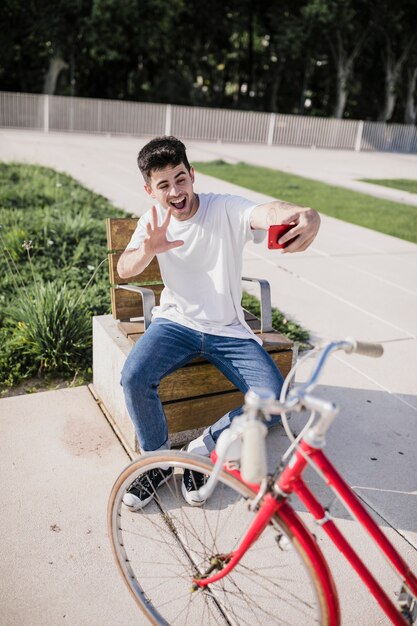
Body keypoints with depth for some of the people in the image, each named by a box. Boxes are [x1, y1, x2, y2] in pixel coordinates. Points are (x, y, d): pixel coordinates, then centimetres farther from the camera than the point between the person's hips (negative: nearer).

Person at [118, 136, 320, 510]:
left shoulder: (226, 209, -11)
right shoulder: (155, 221, 0)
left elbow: (266, 212, -34)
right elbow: (124, 270, -14)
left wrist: (306, 216, -59)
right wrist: (148, 249, -39)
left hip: (229, 331, -1)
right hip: (176, 323, 2)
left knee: (273, 400, -19)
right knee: (133, 378, -24)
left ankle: (204, 450, 6)